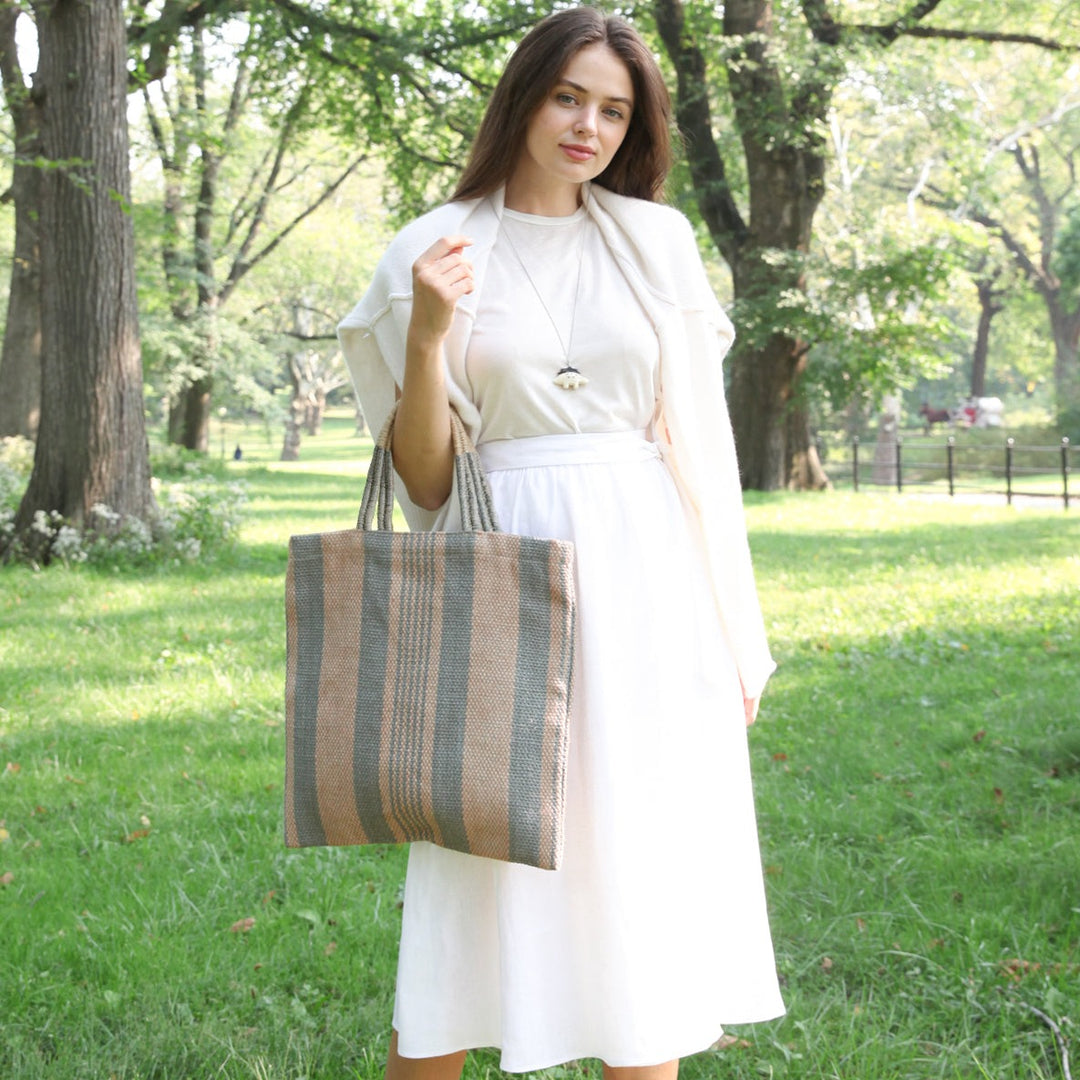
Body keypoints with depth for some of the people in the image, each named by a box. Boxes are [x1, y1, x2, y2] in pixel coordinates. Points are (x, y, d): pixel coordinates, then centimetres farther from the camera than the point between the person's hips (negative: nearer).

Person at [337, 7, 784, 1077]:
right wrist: (426, 335, -13)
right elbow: (424, 480, 2)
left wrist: (732, 628, 6)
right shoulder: (433, 252, 4)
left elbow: (699, 438, 10)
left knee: (642, 880, 4)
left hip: (643, 585, 2)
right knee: (479, 881, -1)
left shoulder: (656, 240, 9)